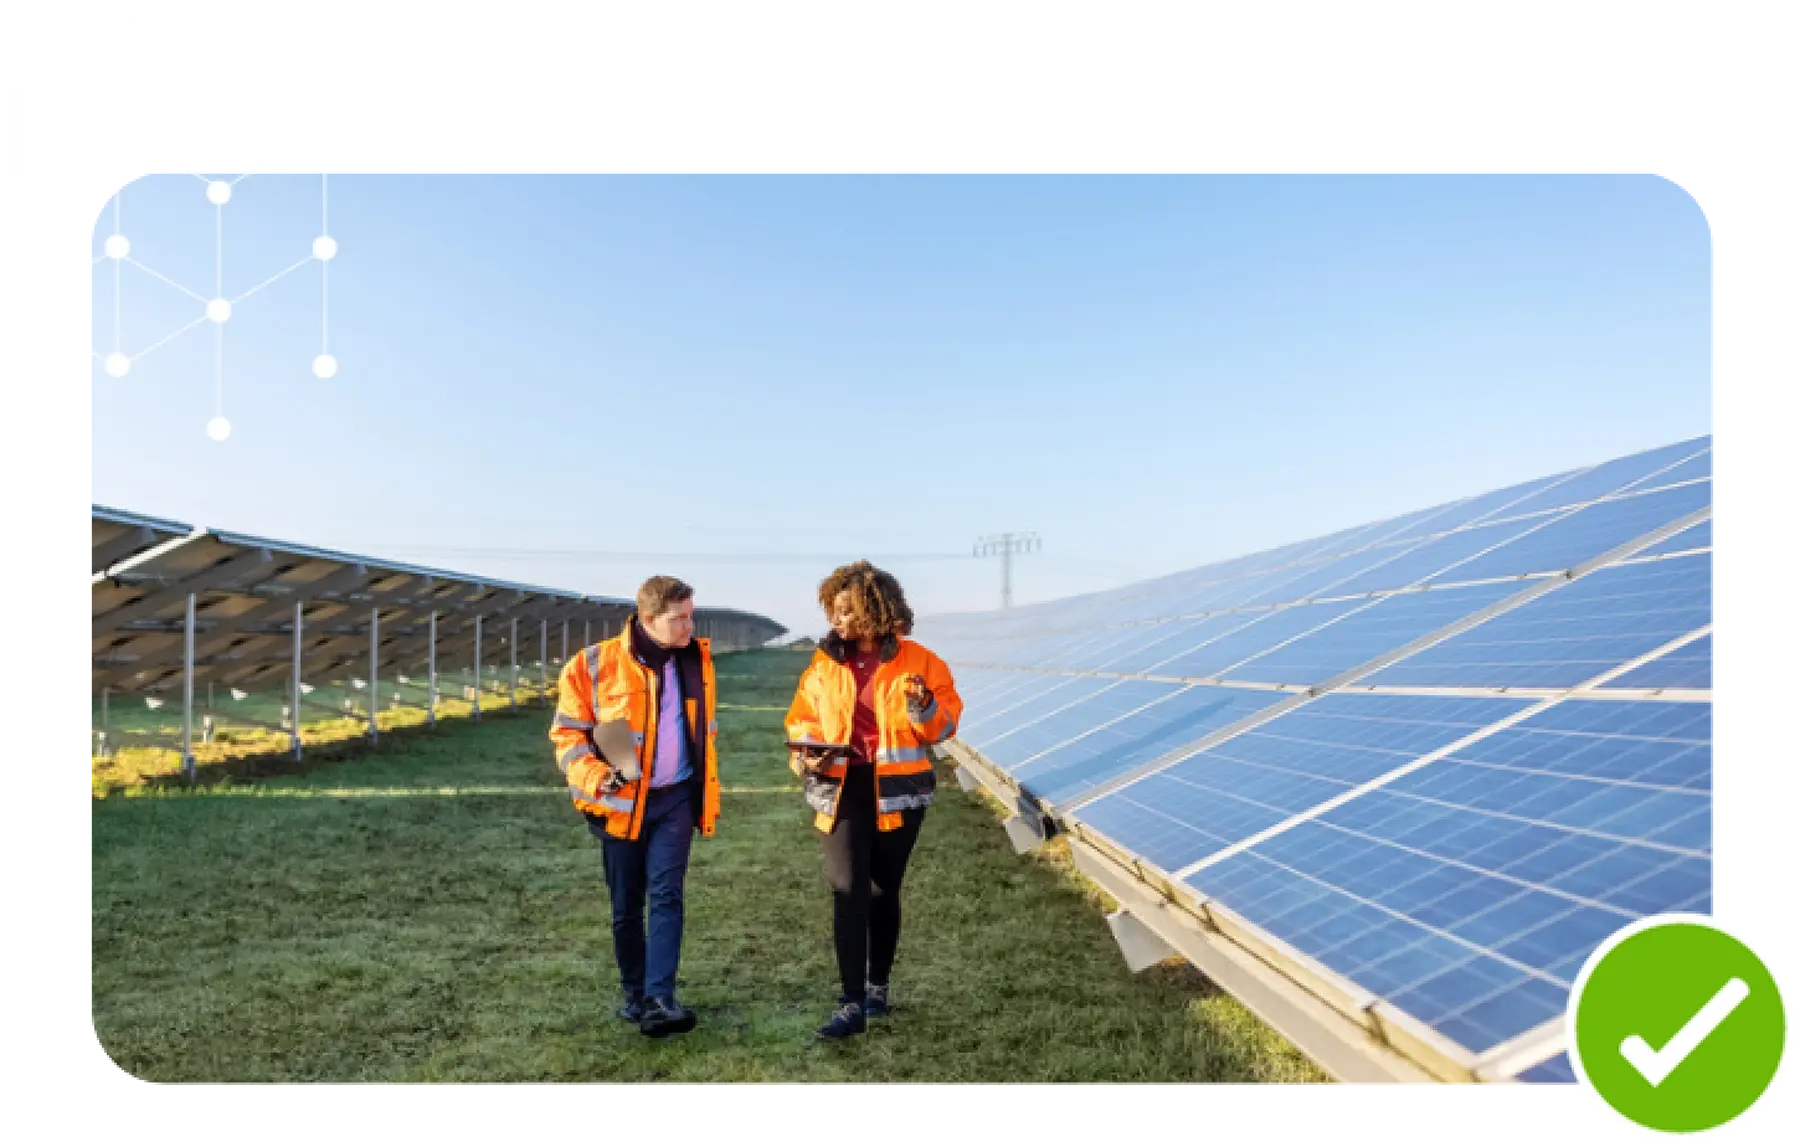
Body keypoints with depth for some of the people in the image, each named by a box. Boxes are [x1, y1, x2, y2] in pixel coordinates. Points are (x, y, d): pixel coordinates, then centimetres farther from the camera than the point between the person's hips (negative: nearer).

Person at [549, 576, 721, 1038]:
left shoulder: (697, 659, 2)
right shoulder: (596, 664, -12)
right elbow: (567, 731, -5)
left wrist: (709, 795, 14)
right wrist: (595, 776, -21)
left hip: (675, 797, 2)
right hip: (622, 801, -2)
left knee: (667, 896, -8)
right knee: (626, 905, 9)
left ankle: (659, 999, -10)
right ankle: (633, 993, 26)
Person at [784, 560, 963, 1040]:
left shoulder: (917, 661, -5)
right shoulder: (825, 662, 3)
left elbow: (945, 725, -1)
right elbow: (803, 716, 14)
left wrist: (924, 708, -22)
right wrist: (806, 752, -5)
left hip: (895, 790, -1)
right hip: (840, 788, 1)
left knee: (883, 891, 11)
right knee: (847, 892, -8)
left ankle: (878, 987, 31)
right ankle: (852, 1005, -4)